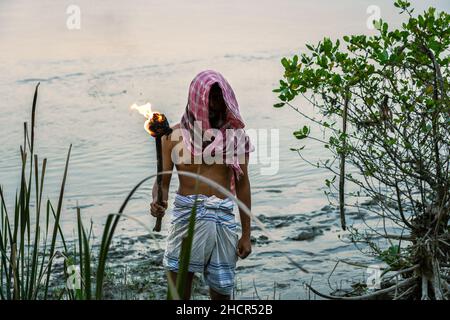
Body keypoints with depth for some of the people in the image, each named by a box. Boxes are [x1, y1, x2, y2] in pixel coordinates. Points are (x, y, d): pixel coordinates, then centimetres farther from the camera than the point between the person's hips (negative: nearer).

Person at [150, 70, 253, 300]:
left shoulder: (235, 135, 5)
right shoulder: (175, 135, 4)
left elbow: (242, 185, 9)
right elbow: (163, 180, 4)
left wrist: (246, 233, 8)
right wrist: (157, 202, -20)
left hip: (222, 218, 1)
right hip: (186, 214, -1)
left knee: (221, 290, 8)